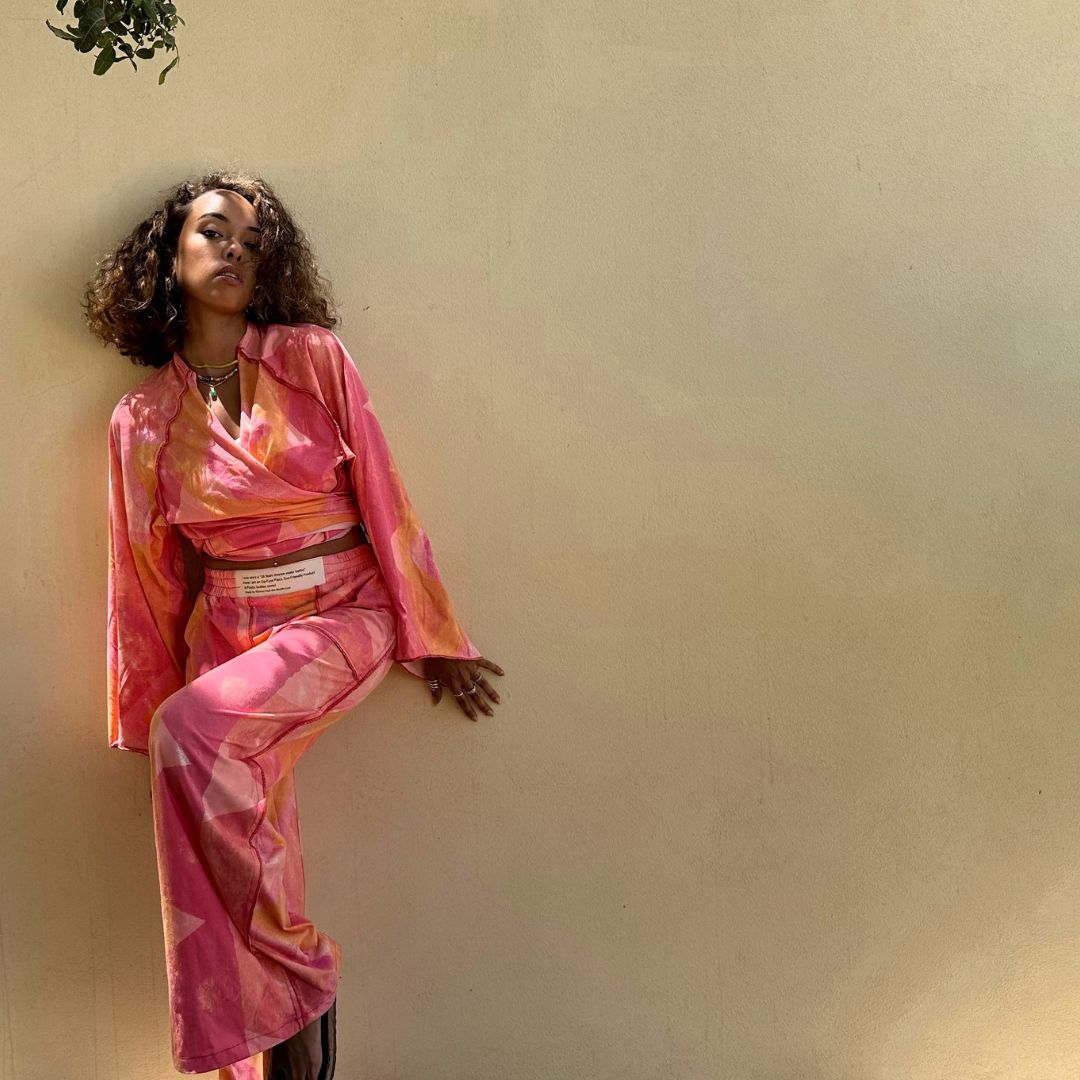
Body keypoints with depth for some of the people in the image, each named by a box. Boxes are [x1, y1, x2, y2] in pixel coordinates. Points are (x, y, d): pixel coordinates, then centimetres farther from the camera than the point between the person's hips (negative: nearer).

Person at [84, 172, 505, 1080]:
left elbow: (382, 497, -1)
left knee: (196, 732, -29)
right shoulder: (142, 419, 6)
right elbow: (148, 579, 11)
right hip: (229, 631, 4)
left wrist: (432, 637, -1)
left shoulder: (315, 359, -1)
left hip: (340, 617, -3)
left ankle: (299, 965, -11)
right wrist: (145, 712, 14)